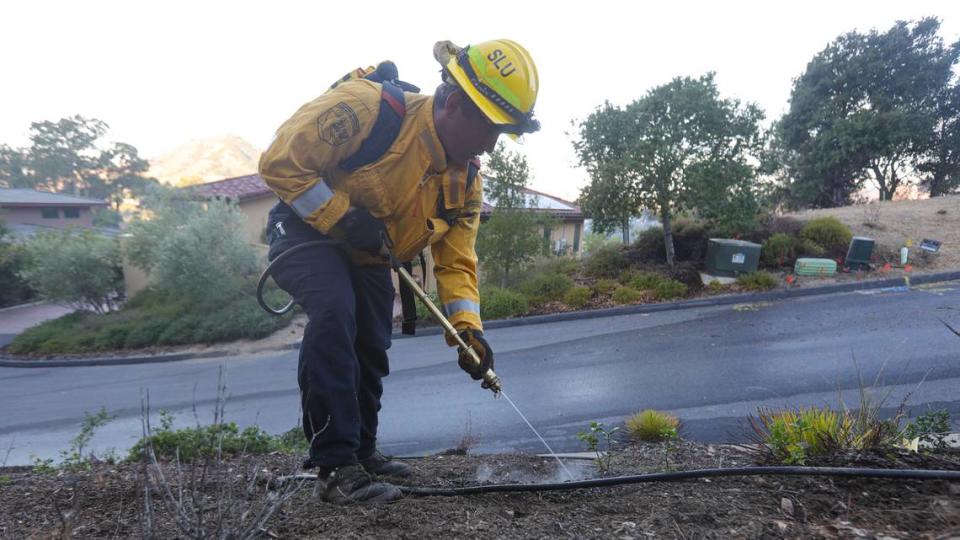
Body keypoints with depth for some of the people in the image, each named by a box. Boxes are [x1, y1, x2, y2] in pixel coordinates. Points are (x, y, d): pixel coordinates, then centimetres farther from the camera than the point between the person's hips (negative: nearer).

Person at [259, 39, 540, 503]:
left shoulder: (465, 182, -10)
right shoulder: (366, 107, -30)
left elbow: (456, 261, -8)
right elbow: (280, 161, -26)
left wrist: (467, 327, -21)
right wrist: (343, 216, -30)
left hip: (369, 256, 7)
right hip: (306, 230, -6)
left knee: (371, 350, 6)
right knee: (334, 314, -30)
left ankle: (361, 452, 26)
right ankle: (335, 465, -20)